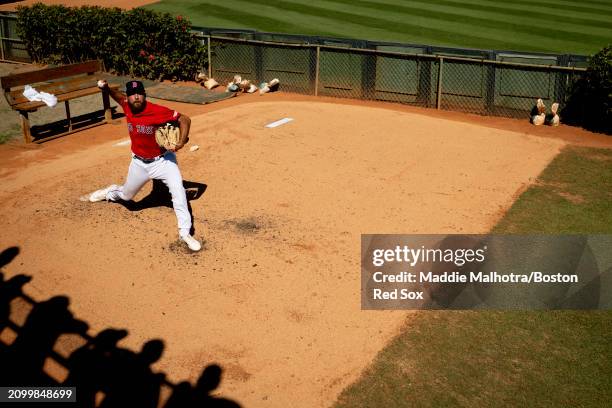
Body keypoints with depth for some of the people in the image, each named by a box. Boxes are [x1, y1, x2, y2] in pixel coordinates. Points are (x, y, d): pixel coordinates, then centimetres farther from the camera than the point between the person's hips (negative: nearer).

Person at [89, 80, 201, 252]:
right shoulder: (127, 107, -10)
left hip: (163, 160, -4)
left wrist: (181, 142, -34)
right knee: (126, 195, 23)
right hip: (139, 163, 4)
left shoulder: (157, 111, -26)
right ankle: (111, 192, 60)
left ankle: (185, 233, -10)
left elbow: (184, 119, -22)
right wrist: (106, 88, -8)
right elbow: (118, 95, 12)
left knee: (178, 191, -20)